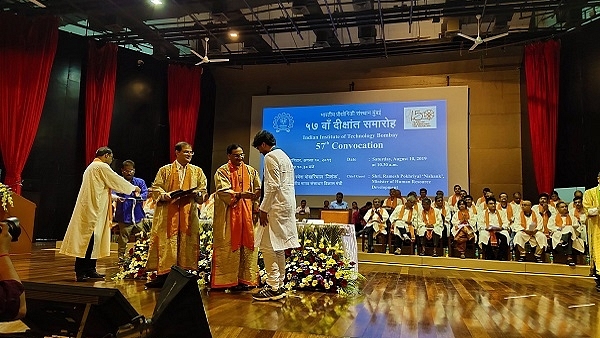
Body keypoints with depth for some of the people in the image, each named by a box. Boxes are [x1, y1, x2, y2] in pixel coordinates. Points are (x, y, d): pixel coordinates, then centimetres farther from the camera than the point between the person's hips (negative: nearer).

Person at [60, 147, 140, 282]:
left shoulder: (92, 166, 21)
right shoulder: (102, 166, -9)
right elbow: (117, 180, -5)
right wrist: (134, 188, 8)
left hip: (89, 208, 10)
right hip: (93, 209, -10)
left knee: (93, 240, 11)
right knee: (89, 239, -9)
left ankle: (89, 270, 15)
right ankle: (80, 272, -6)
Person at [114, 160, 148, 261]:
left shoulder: (140, 182, 7)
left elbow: (145, 193, -3)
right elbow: (112, 193, -12)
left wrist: (139, 197, -25)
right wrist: (116, 197, -35)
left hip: (138, 215, 3)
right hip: (124, 216, -3)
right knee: (123, 238, 3)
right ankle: (121, 257, 16)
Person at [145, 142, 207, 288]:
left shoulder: (197, 171, 12)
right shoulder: (165, 170, 8)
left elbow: (203, 191, 9)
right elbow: (155, 188, 4)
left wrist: (196, 194, -12)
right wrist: (163, 195, -15)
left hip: (189, 214, 2)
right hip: (167, 214, -1)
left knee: (187, 243, 2)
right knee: (166, 243, -1)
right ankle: (163, 275, 7)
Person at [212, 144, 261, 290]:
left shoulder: (250, 171, 14)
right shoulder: (222, 171, 0)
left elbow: (258, 188, 9)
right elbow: (223, 191, -13)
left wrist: (257, 193, -15)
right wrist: (240, 194, -29)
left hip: (247, 214, 4)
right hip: (229, 215, -4)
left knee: (247, 245, 3)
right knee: (229, 247, -1)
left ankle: (245, 278, 12)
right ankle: (229, 279, 6)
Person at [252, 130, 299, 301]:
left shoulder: (270, 157, -8)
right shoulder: (283, 156, 21)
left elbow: (273, 186, -18)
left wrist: (264, 209, -15)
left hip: (276, 207, -10)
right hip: (287, 206, 10)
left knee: (267, 246, -7)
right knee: (278, 247, 13)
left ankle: (273, 288, -4)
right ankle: (279, 286, 19)